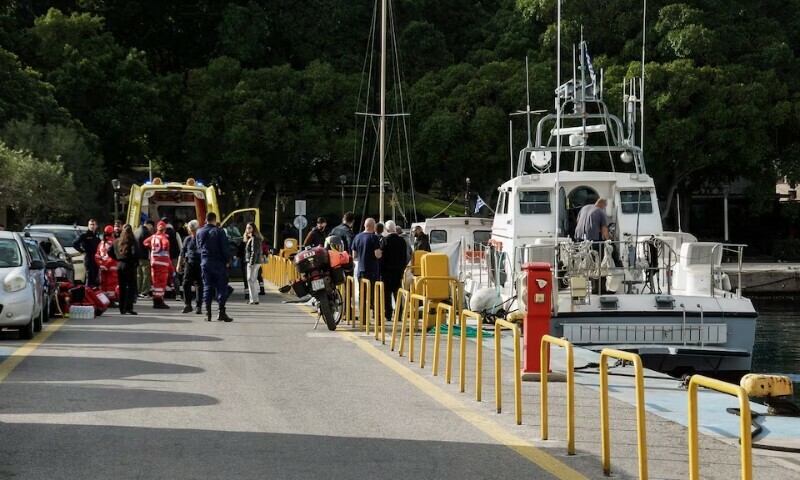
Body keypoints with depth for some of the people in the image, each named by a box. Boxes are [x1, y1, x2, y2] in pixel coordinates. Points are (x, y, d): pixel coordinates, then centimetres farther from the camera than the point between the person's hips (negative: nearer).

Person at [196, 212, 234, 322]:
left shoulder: (199, 232, 6)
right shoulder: (219, 231, -10)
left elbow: (198, 247, 14)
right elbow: (225, 248, -10)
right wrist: (227, 260, 1)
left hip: (205, 263, 4)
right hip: (218, 263, -4)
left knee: (207, 287, 7)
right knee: (221, 287, 1)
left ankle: (208, 313, 4)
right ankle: (221, 312, -4)